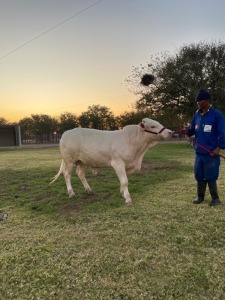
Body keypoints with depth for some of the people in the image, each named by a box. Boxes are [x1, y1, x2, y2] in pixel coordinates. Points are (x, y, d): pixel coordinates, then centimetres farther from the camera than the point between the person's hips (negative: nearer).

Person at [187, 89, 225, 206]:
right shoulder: (197, 115, 9)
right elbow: (192, 130, 15)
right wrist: (186, 131, -7)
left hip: (211, 153, -6)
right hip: (199, 153, 6)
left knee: (211, 177, 2)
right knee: (199, 176, 13)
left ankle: (215, 198, 21)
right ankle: (200, 197, 29)